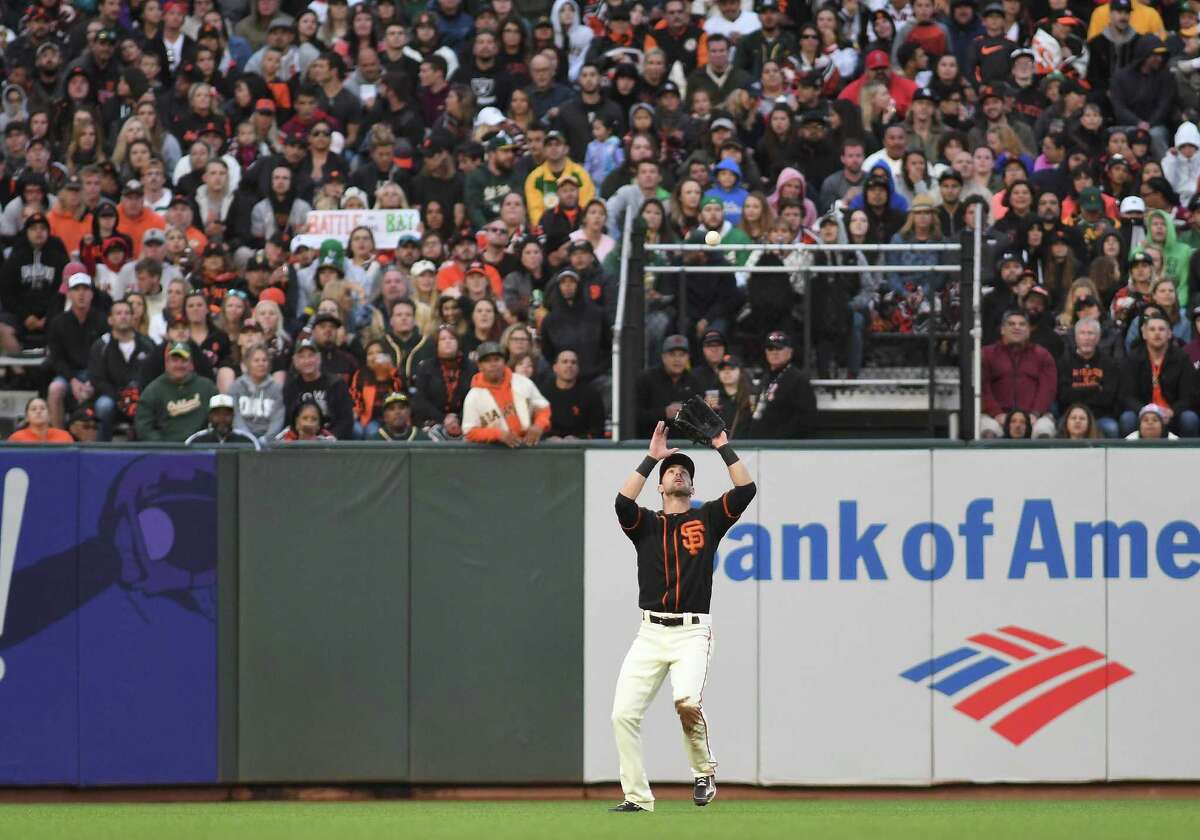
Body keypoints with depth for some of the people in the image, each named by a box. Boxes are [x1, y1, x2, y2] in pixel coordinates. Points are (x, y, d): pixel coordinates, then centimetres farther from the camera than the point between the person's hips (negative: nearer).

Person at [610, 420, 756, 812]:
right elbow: (623, 501, -8)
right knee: (623, 713, -8)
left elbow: (745, 489, -1)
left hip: (692, 633, -3)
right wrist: (651, 458, -5)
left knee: (687, 702, -27)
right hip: (650, 633, 3)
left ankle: (704, 771, -1)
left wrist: (722, 447, 2)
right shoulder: (645, 523, 14)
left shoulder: (707, 519, 12)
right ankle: (638, 798, 2)